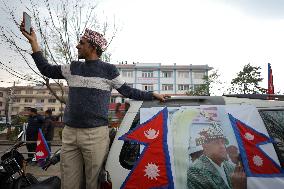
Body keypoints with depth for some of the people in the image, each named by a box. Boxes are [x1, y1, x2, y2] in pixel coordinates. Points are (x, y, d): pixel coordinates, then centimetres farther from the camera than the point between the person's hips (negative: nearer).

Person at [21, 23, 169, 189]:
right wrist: (34, 42, 17)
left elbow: (128, 92, 4)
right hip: (69, 133, 5)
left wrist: (153, 95, 2)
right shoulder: (73, 68, 12)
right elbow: (47, 70, 20)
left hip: (96, 134, -4)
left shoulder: (109, 70, -1)